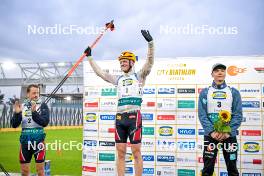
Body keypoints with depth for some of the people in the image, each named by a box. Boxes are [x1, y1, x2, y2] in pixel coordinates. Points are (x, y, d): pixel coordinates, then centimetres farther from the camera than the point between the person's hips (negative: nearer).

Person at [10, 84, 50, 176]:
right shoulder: (21, 106, 6)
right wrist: (17, 113, -15)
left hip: (38, 140, -3)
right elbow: (14, 125, 2)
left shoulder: (43, 106, -1)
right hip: (25, 140, 3)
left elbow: (45, 122, -14)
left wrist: (34, 112, -26)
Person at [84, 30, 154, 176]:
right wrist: (89, 57, 25)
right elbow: (100, 72, 23)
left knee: (136, 152, -2)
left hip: (134, 116, -4)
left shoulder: (139, 76, 7)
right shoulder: (118, 79, 20)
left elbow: (150, 62, -7)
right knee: (120, 152, 6)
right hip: (119, 117, 5)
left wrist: (150, 42, -20)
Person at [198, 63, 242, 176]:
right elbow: (202, 114, -3)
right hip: (210, 135, 0)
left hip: (229, 135, 1)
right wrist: (212, 132, -16)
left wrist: (228, 132, -15)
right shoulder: (205, 92, 5)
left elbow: (238, 115, -1)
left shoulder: (234, 92, 6)